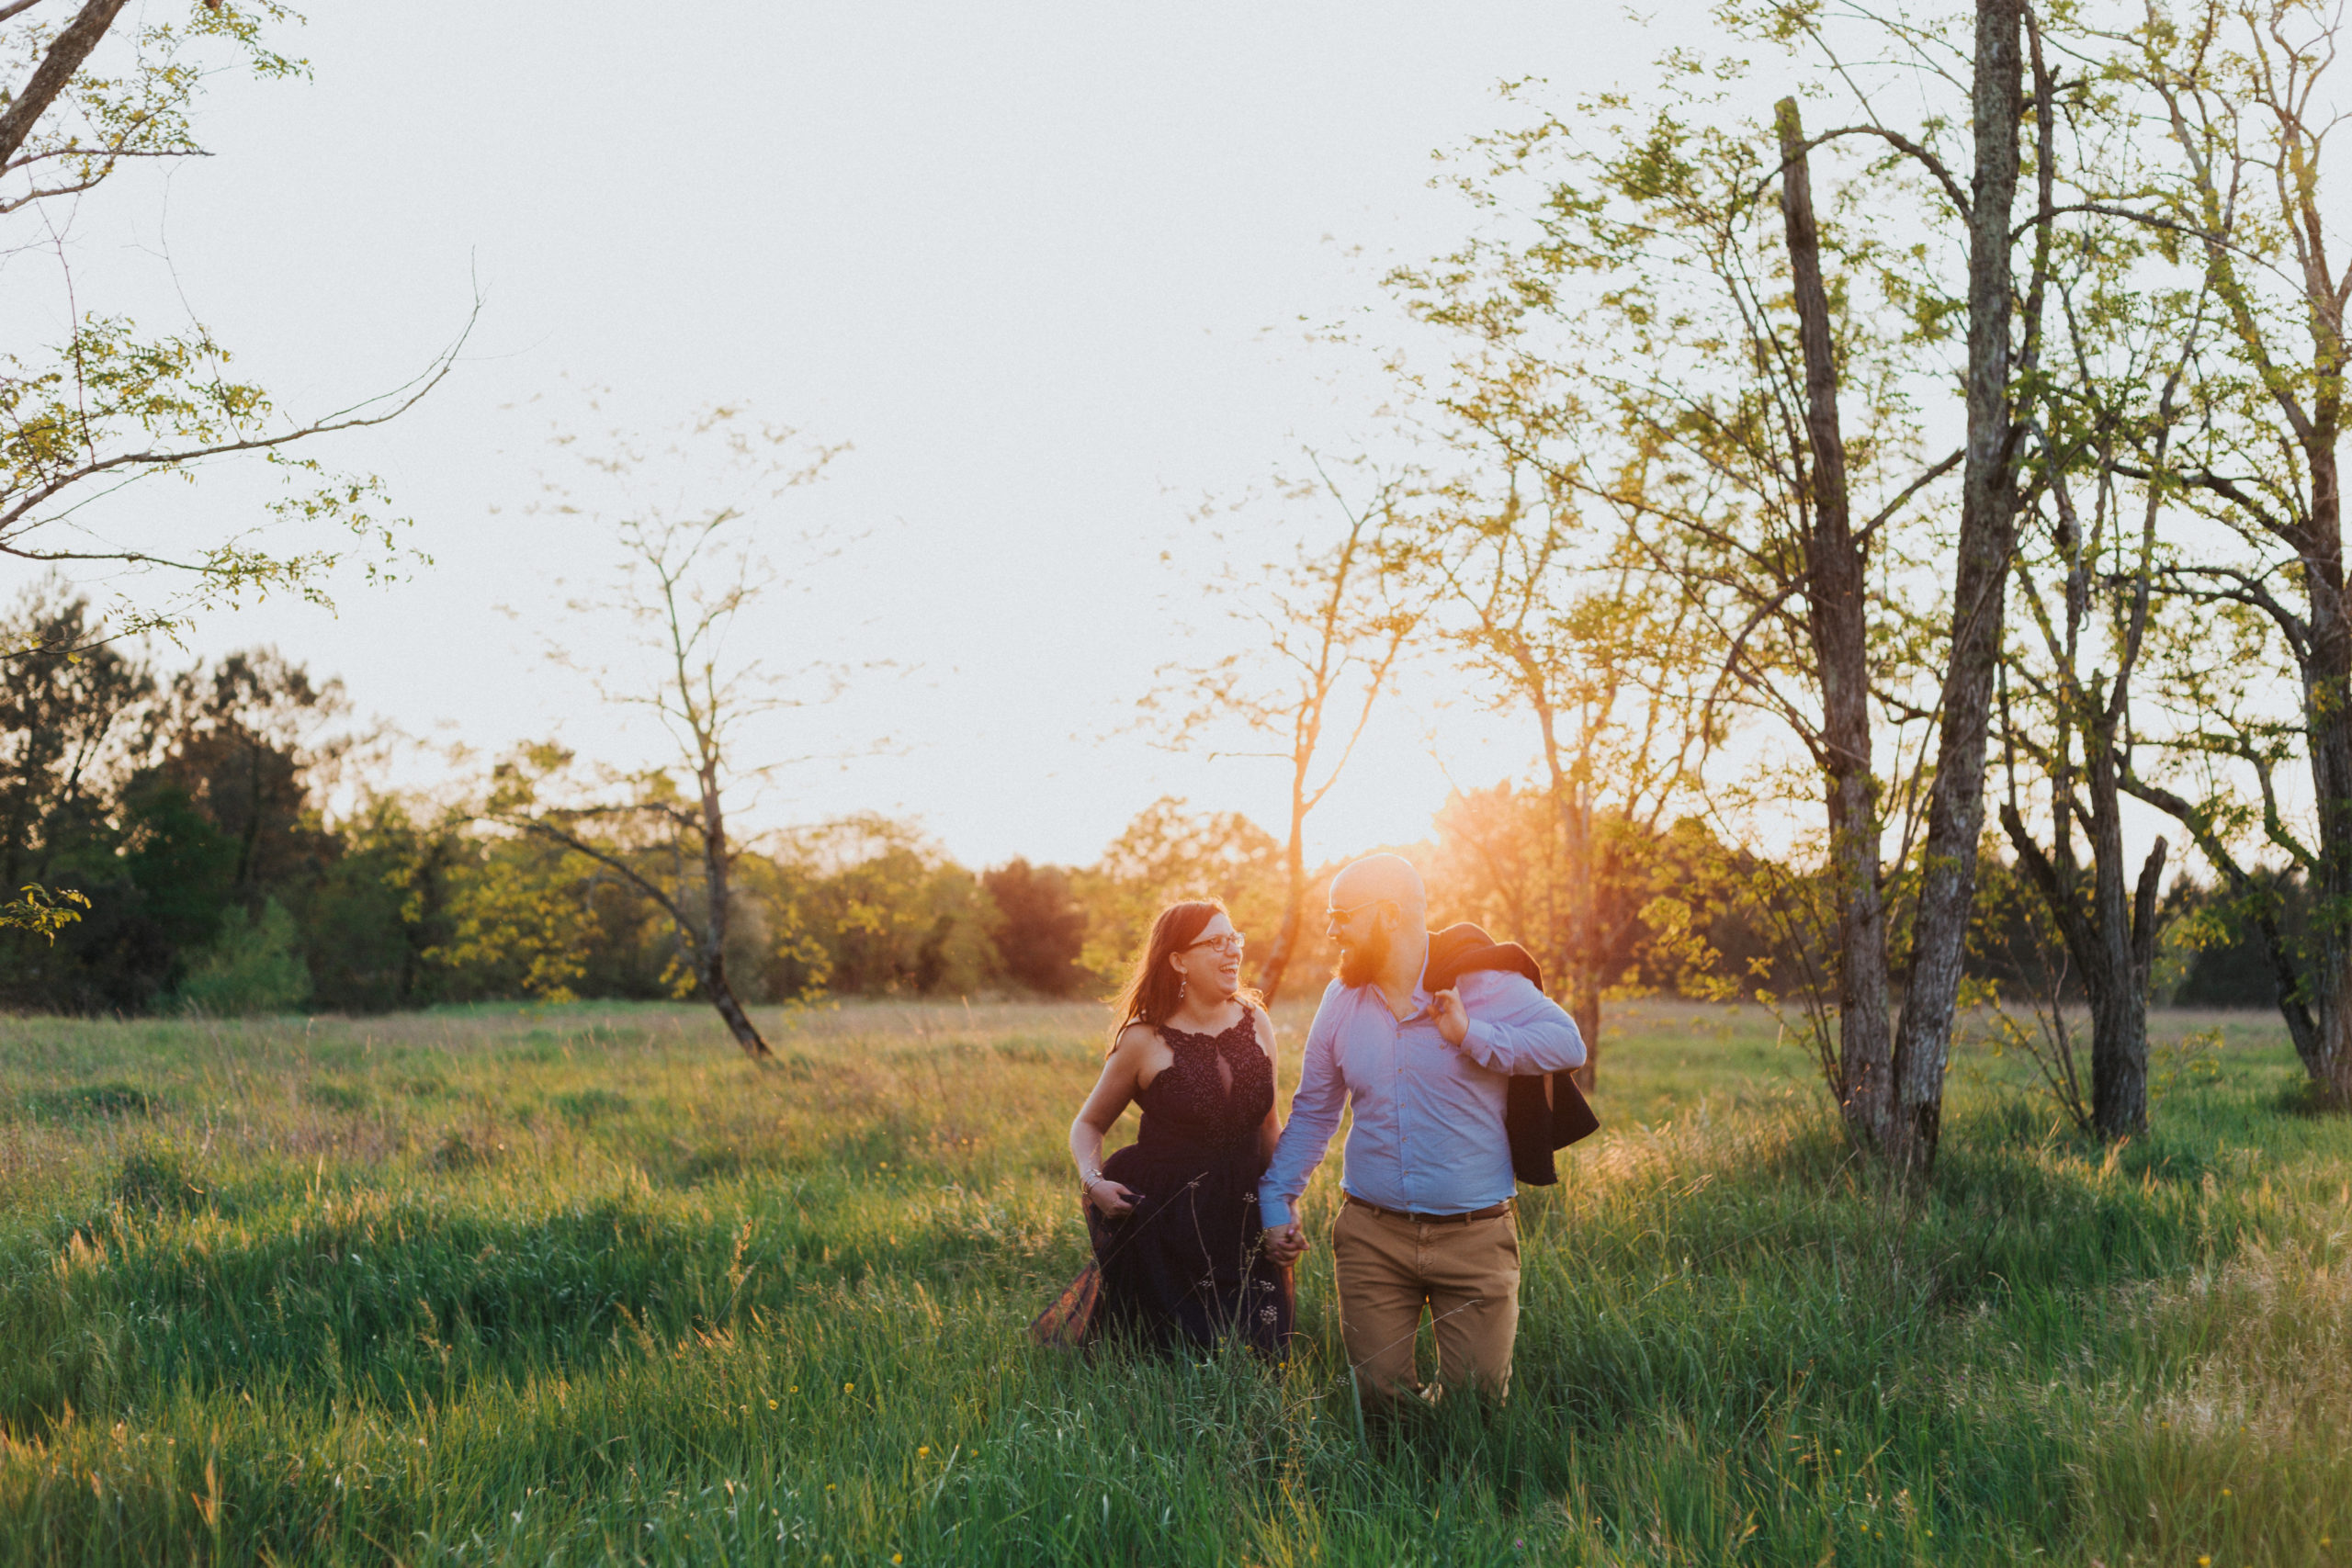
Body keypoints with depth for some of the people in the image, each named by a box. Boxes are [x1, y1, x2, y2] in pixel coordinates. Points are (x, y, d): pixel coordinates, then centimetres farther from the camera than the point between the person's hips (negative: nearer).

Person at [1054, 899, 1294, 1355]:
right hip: (1163, 1223, -4)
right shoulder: (1145, 1039, -8)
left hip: (1243, 1224, 4)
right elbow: (1088, 1124, 4)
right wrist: (1093, 1181, -14)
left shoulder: (1256, 1022, 3)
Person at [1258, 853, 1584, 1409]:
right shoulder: (1341, 1001, 8)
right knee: (1378, 1397, 4)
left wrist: (1470, 1035, -20)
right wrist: (1276, 1199, 9)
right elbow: (1312, 1112, 15)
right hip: (1371, 1237, 3)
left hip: (1474, 1238, -3)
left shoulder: (1481, 984, -4)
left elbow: (1567, 1043, -15)